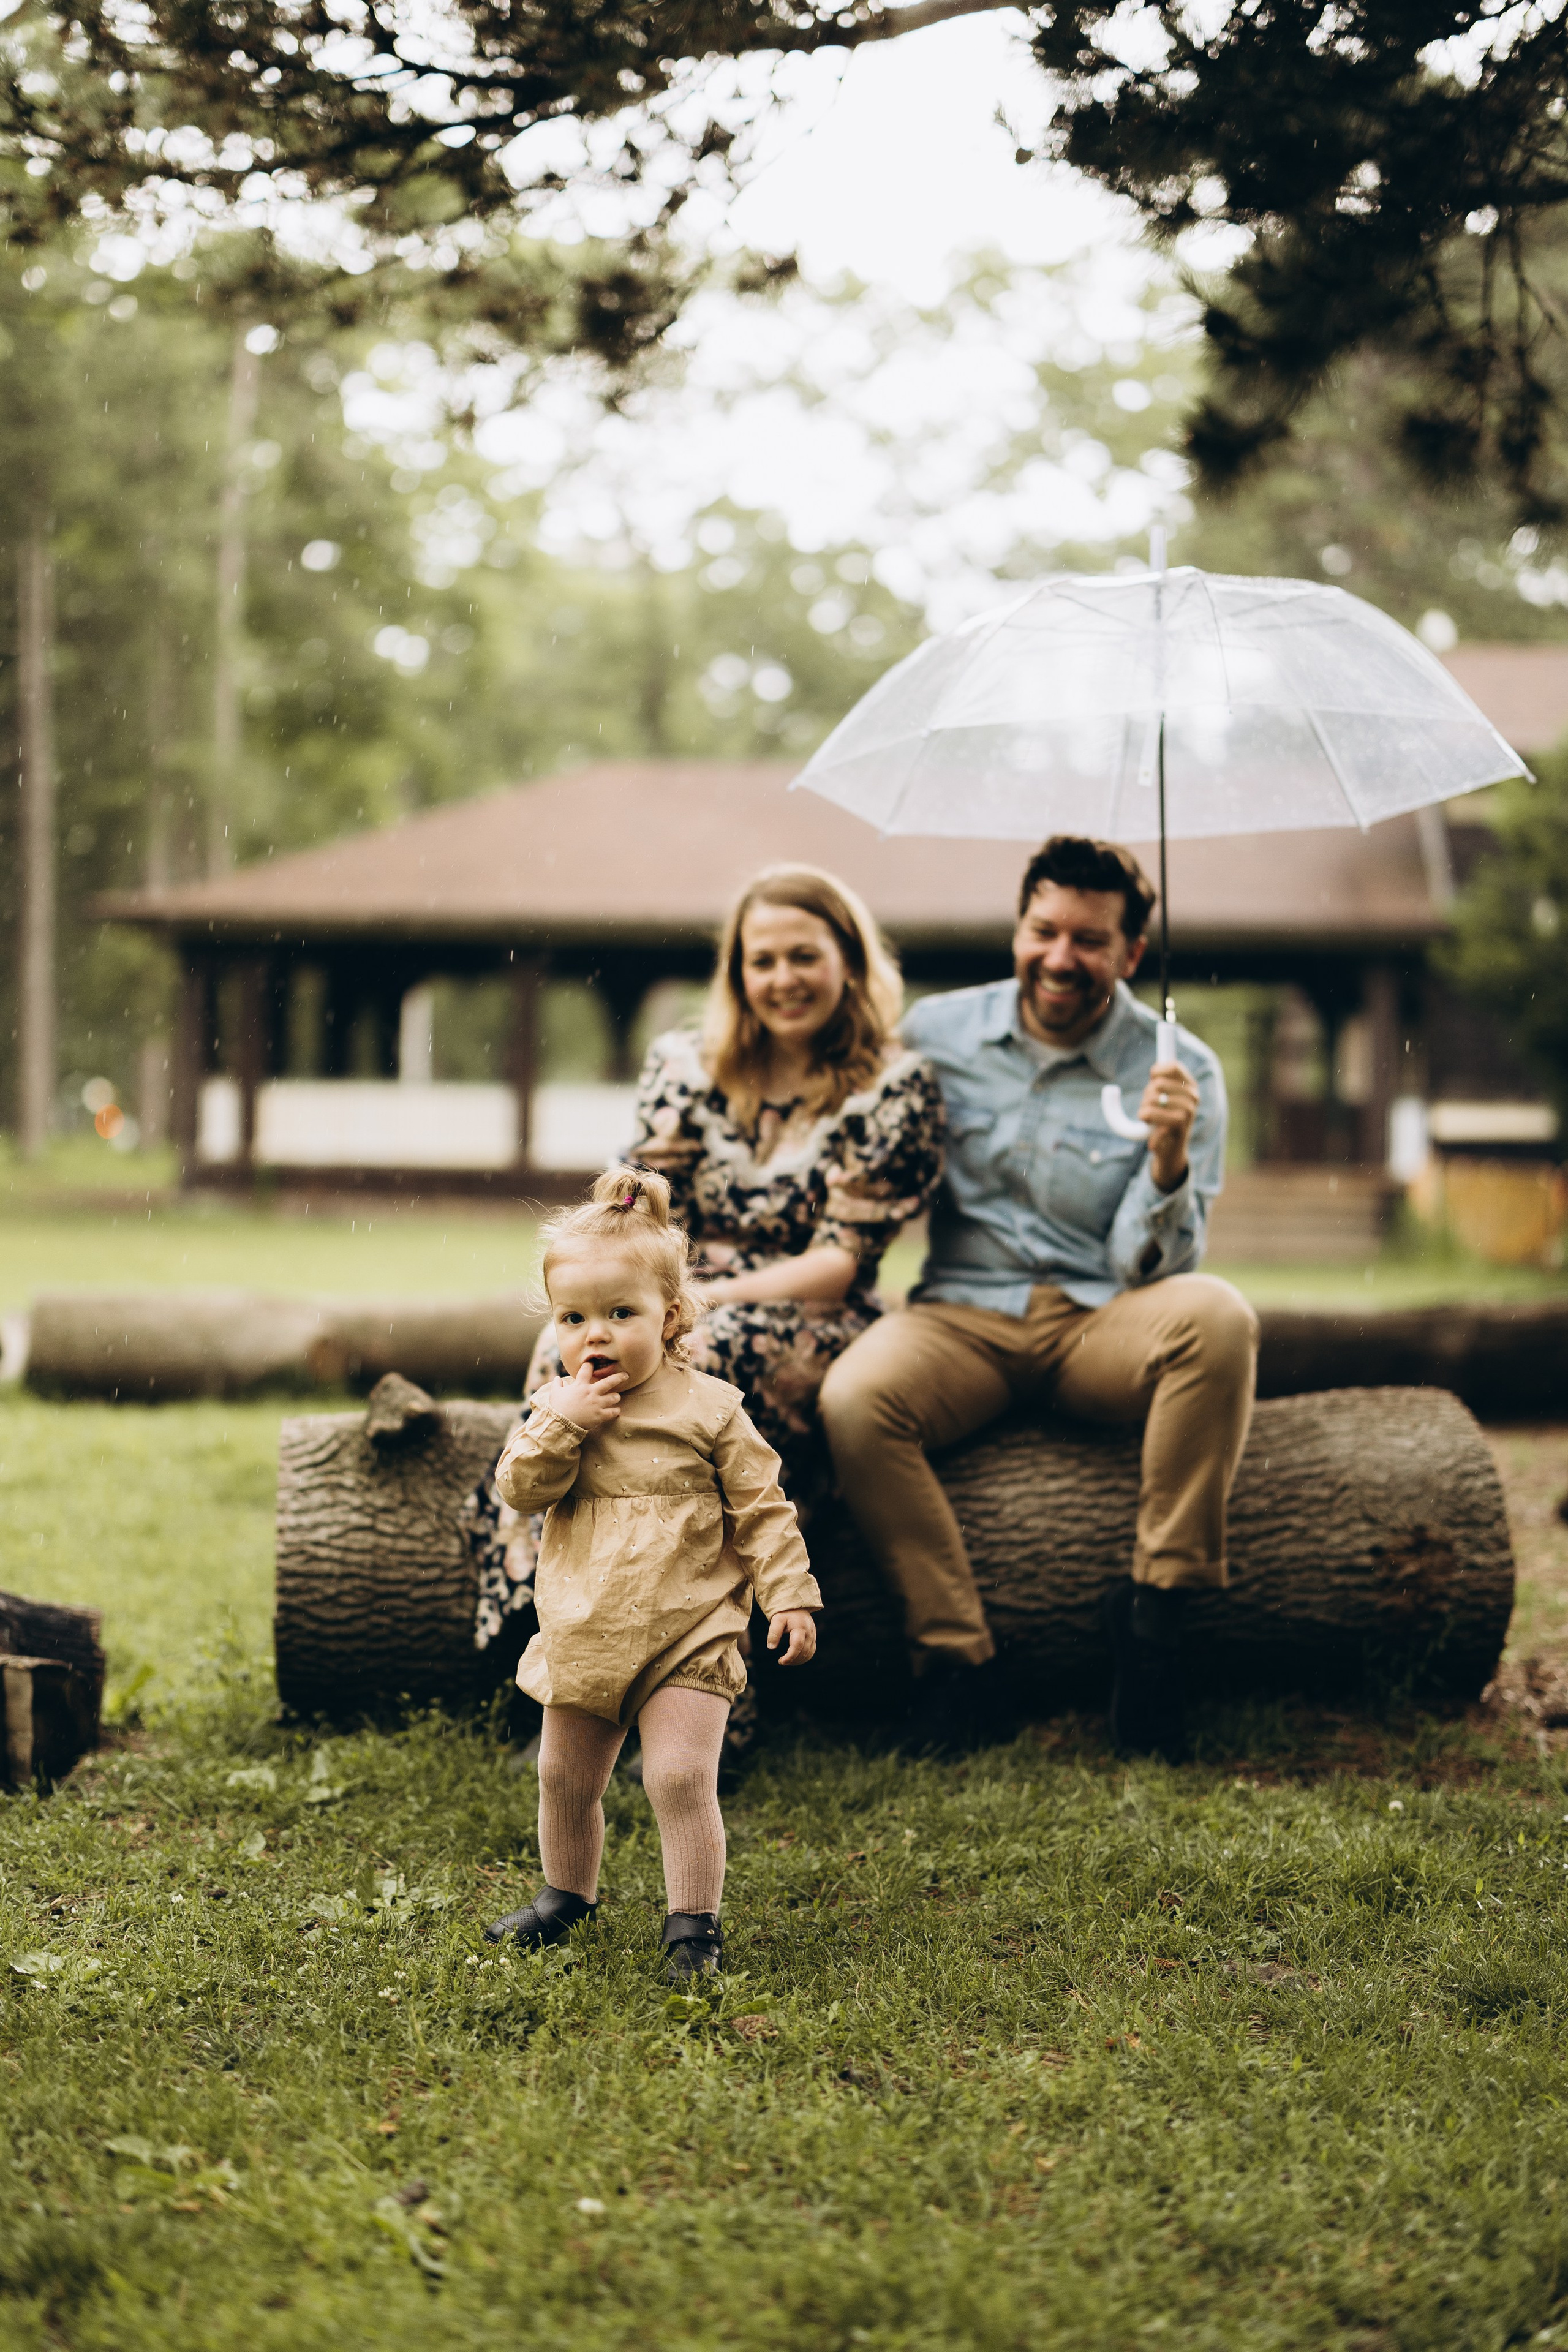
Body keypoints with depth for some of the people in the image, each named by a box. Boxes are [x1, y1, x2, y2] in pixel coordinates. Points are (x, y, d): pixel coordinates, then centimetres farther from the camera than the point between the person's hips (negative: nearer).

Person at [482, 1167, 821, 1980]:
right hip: (583, 1635, 4)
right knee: (564, 1779, 16)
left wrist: (790, 1594, -10)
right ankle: (566, 1893, 39)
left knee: (680, 1778, -13)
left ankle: (694, 1923, -1)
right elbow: (519, 1487, -8)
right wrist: (563, 1425, -21)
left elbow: (761, 1508, -4)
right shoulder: (557, 1405, 3)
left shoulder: (708, 1409, -6)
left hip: (686, 1635, -4)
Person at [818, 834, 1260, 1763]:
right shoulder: (936, 1031, 5)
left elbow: (1148, 1269, -8)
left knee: (1218, 1316, -33)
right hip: (964, 1316, 1)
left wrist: (1168, 1156, -25)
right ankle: (960, 1660, -20)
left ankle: (1158, 1600, -20)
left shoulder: (1179, 1069, -2)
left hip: (1100, 1323, -1)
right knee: (854, 1400, -31)